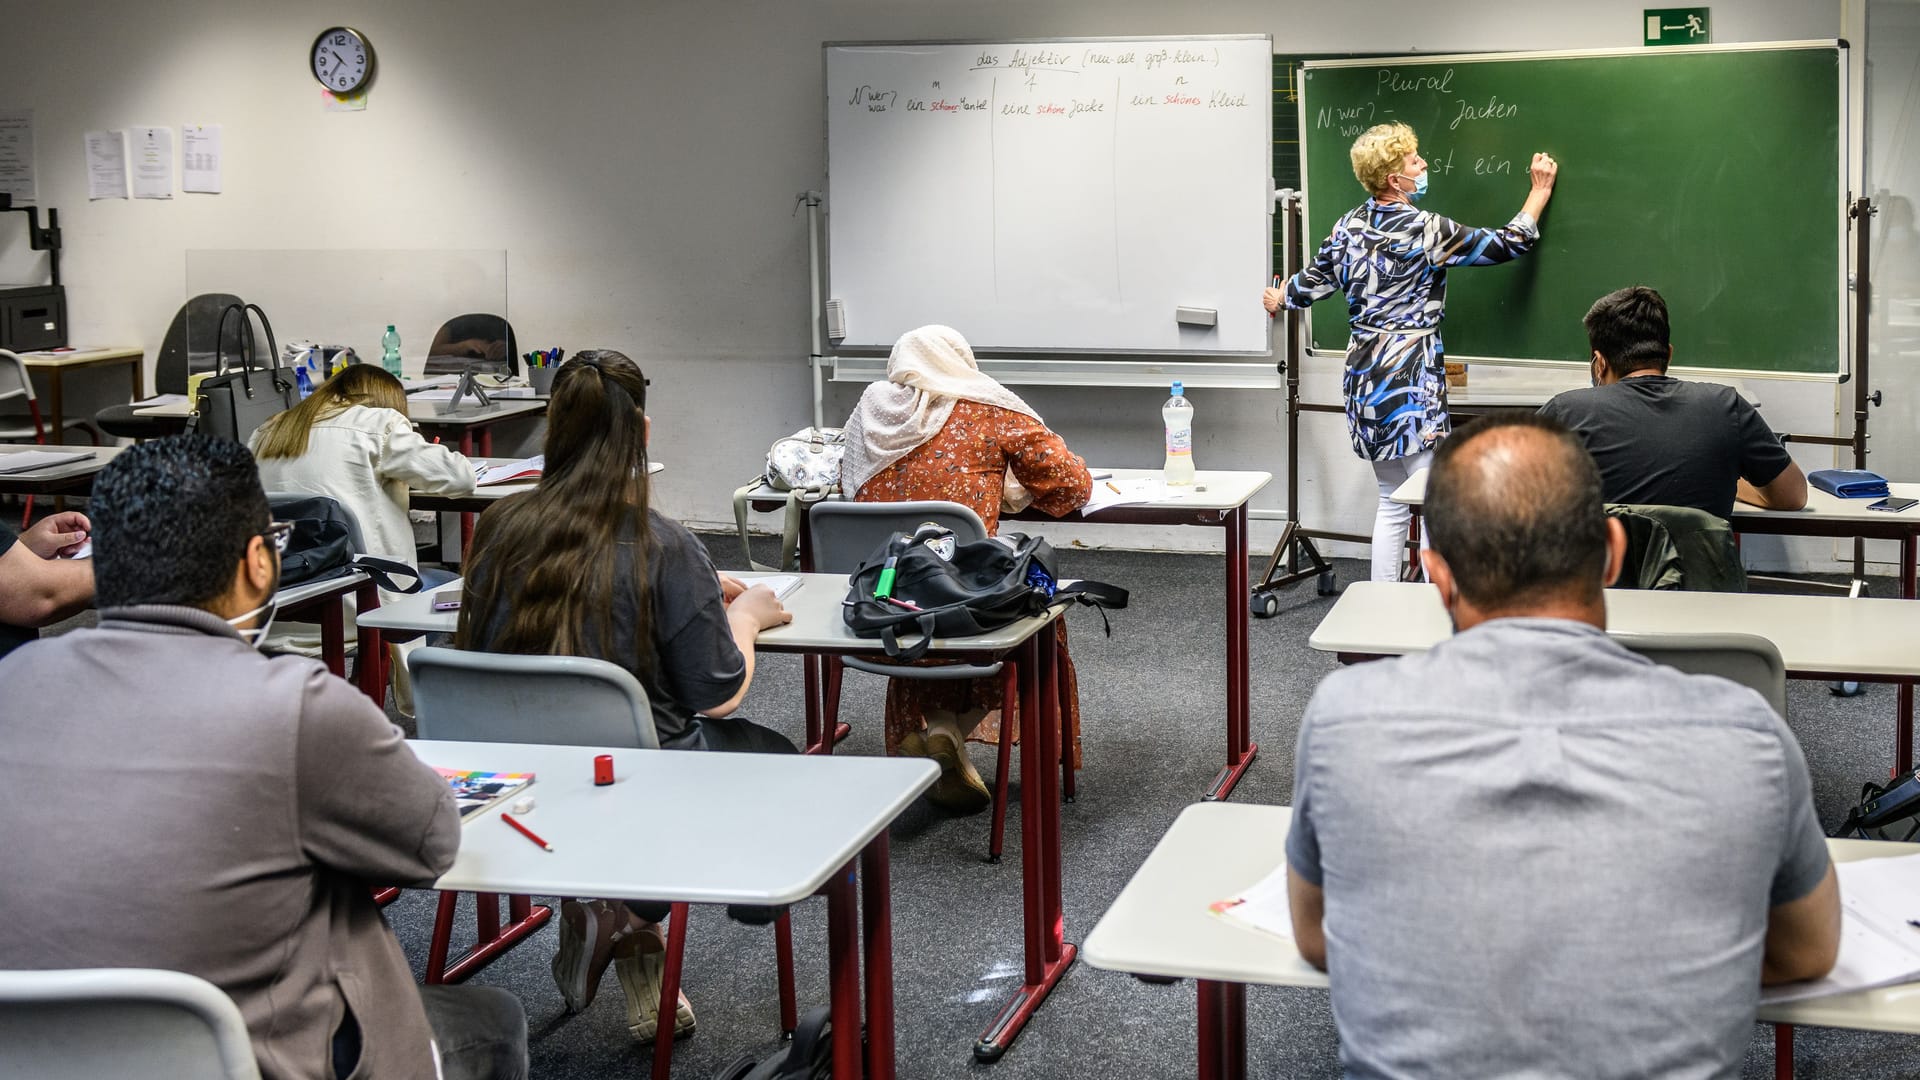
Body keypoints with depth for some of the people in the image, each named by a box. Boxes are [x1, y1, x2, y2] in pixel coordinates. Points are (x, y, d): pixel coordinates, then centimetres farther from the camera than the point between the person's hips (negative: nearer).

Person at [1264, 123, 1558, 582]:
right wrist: (1541, 190, 10)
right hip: (1410, 383, -8)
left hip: (1363, 377, 8)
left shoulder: (1350, 226, 6)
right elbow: (1509, 244, -5)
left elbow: (1314, 278, 20)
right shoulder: (1426, 231, -13)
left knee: (1392, 503, 15)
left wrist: (1280, 300, 42)